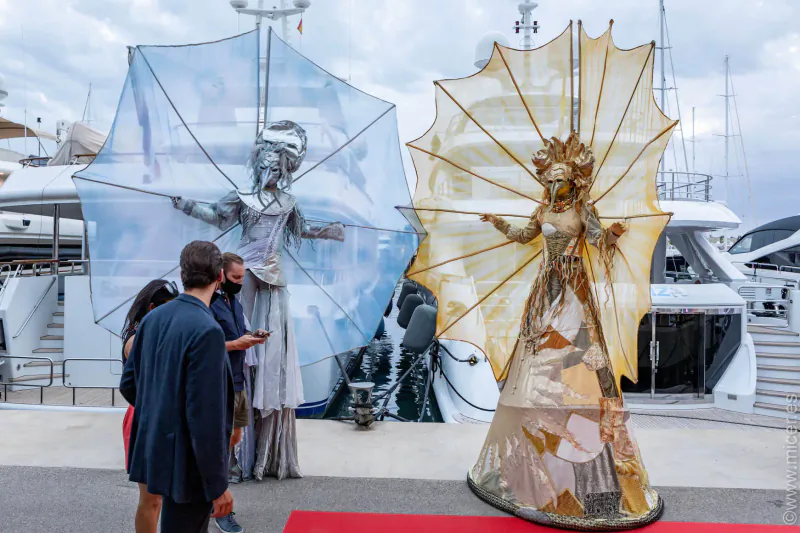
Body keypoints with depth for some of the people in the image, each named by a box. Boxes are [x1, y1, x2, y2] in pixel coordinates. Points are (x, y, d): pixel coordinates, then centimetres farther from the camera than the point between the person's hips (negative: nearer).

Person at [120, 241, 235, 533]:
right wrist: (217, 485, -16)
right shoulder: (207, 330, -25)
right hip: (187, 460, -8)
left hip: (156, 450, 8)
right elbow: (205, 418, -25)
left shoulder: (153, 318, 0)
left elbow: (128, 384, 10)